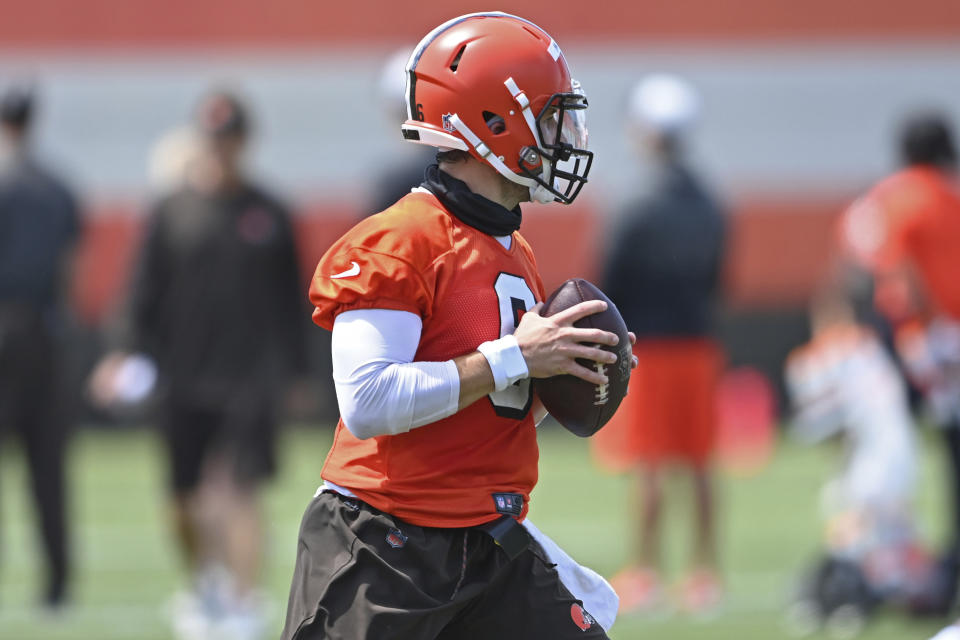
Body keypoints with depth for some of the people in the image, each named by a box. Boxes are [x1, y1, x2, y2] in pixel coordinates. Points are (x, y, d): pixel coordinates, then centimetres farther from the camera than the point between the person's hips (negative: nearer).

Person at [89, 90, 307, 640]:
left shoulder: (269, 214, 5)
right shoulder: (174, 212, 5)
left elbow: (289, 300, 10)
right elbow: (147, 291, 5)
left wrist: (293, 370, 8)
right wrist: (128, 352, -7)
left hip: (250, 378, -2)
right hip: (185, 378, 2)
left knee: (240, 491, -13)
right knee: (188, 501, 8)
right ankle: (207, 587, 32)